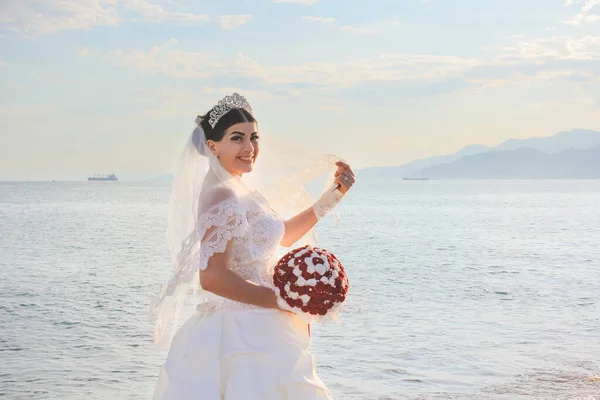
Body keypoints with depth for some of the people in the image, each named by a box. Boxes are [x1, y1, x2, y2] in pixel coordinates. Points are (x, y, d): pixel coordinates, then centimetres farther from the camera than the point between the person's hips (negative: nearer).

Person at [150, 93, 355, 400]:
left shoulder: (237, 191, 10)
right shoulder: (224, 199, -20)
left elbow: (279, 236, 22)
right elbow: (212, 278, -28)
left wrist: (330, 197, 16)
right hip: (246, 336, -10)